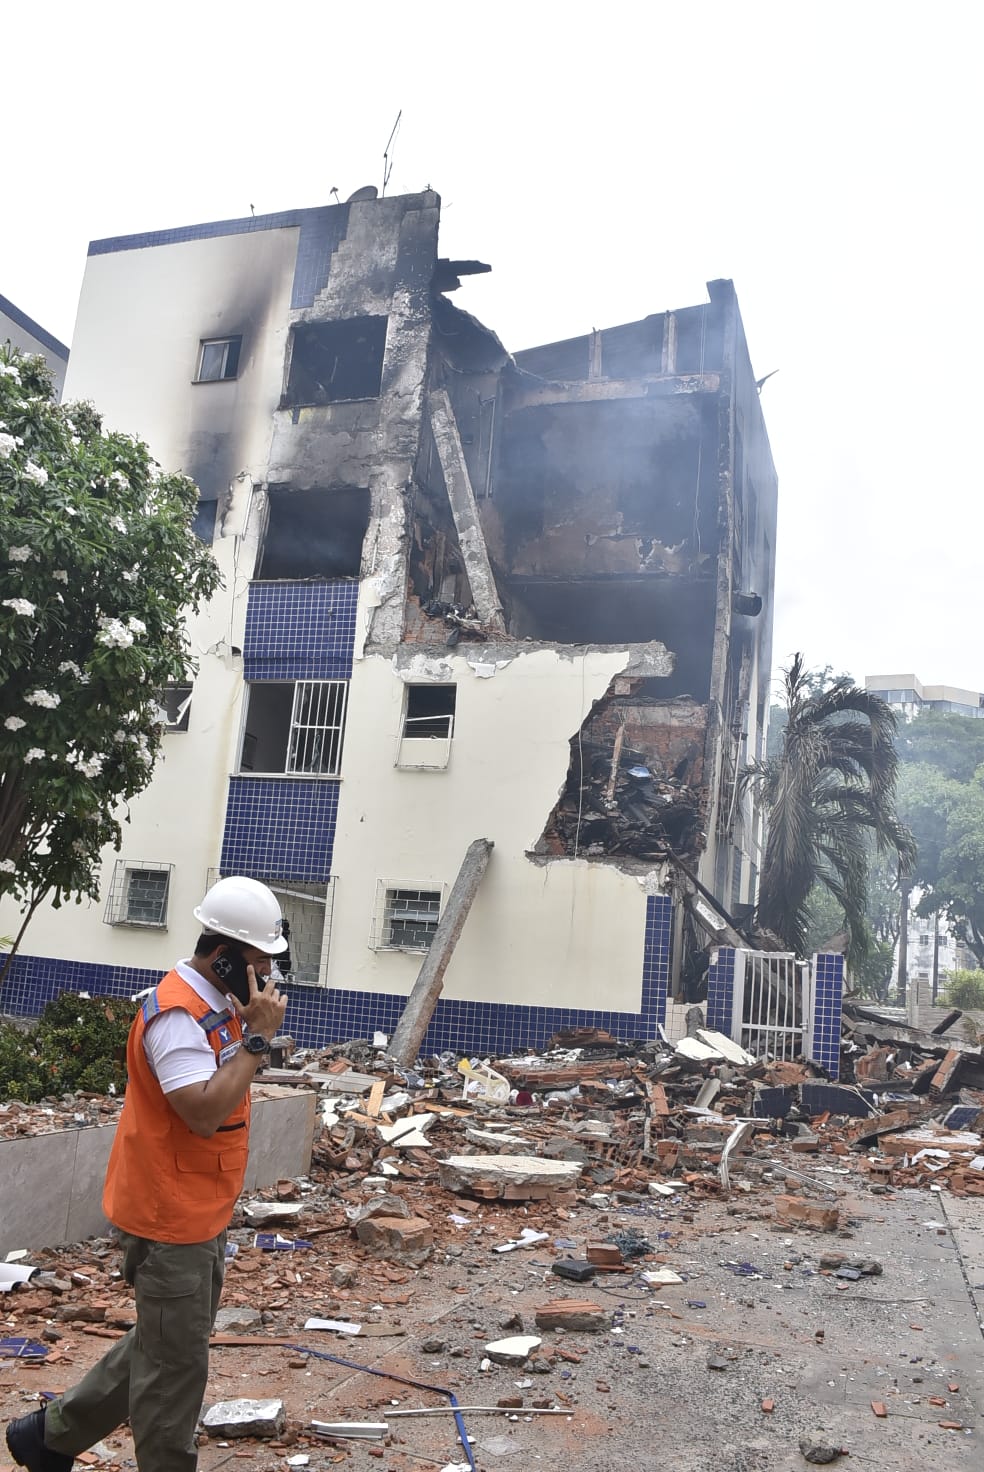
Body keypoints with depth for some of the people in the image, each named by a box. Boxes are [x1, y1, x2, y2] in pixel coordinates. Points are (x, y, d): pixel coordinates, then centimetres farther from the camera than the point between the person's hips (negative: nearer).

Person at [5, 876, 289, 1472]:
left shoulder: (217, 1003, 5)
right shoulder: (177, 1014, -24)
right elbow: (205, 1112, -32)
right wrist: (257, 1037, -28)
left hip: (204, 1215, 10)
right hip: (172, 1219, -10)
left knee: (162, 1345, 23)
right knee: (176, 1362, 6)